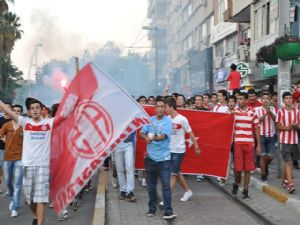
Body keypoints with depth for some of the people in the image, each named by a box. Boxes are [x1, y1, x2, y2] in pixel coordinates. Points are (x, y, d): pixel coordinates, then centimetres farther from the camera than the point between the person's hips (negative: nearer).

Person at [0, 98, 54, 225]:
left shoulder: (49, 123, 0)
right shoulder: (25, 122, 3)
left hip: (43, 165, -2)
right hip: (28, 165, 3)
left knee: (41, 198, -6)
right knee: (29, 197, 16)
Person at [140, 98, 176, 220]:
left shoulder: (168, 121, -6)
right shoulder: (149, 120, 6)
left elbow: (163, 136, -19)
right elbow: (141, 133, 1)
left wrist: (154, 138, -39)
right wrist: (146, 137, -22)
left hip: (164, 158, -4)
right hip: (150, 157, 4)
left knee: (166, 186, -7)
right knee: (151, 186, 13)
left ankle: (168, 211, -5)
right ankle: (152, 208, 26)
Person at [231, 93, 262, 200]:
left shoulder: (252, 112, 3)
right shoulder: (234, 112, 3)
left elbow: (256, 129, 6)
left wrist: (259, 145, 2)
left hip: (249, 143, 0)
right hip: (237, 143, 0)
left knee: (247, 168, 3)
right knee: (237, 167, -1)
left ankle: (246, 190, 13)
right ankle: (236, 184, 26)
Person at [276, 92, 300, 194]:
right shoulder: (281, 111, -6)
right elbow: (278, 127, -4)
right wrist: (287, 127, -21)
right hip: (284, 140, -4)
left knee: (288, 162, 14)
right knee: (288, 162, -9)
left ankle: (285, 180, 30)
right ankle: (290, 184, -12)